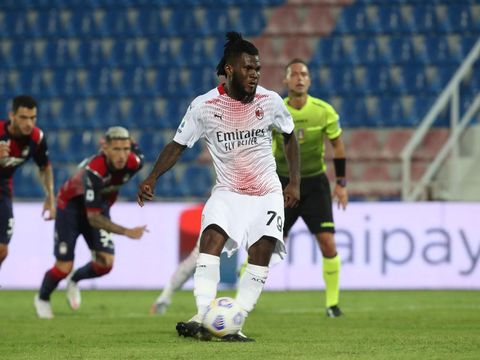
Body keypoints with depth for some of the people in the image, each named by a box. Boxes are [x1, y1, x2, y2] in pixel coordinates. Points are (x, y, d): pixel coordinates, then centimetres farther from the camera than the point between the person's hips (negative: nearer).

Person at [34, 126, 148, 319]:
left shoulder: (134, 163, -26)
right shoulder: (93, 171, -41)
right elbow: (93, 218, -41)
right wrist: (126, 232, -47)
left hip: (99, 204, 5)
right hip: (71, 205, -5)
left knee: (105, 263, -11)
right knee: (64, 267, -6)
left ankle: (75, 281, 23)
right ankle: (42, 299, 26)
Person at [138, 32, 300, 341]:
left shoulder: (270, 101, -8)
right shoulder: (204, 106, -12)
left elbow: (290, 136, 10)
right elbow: (178, 145, -3)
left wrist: (295, 183, 4)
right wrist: (152, 178, -17)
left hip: (267, 194, 1)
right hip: (227, 191, -1)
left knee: (261, 255, -12)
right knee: (212, 237, -24)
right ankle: (202, 319, -30)